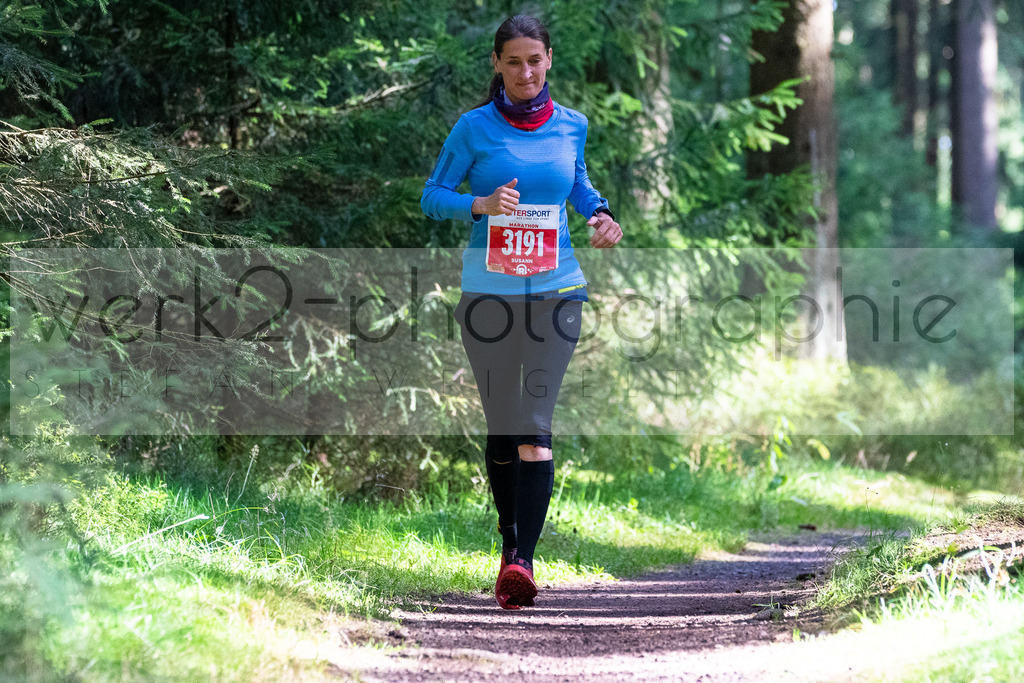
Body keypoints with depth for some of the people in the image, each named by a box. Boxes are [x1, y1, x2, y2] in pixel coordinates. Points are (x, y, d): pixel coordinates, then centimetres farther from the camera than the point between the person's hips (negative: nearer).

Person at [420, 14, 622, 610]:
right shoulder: (475, 128, -1)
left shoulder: (571, 126, 6)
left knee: (535, 425, -13)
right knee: (502, 426, 7)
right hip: (489, 289, 0)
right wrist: (480, 205, -16)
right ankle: (511, 538, 30)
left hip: (555, 289, 0)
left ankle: (523, 561, -21)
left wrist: (600, 212, 4)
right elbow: (433, 197, 3)